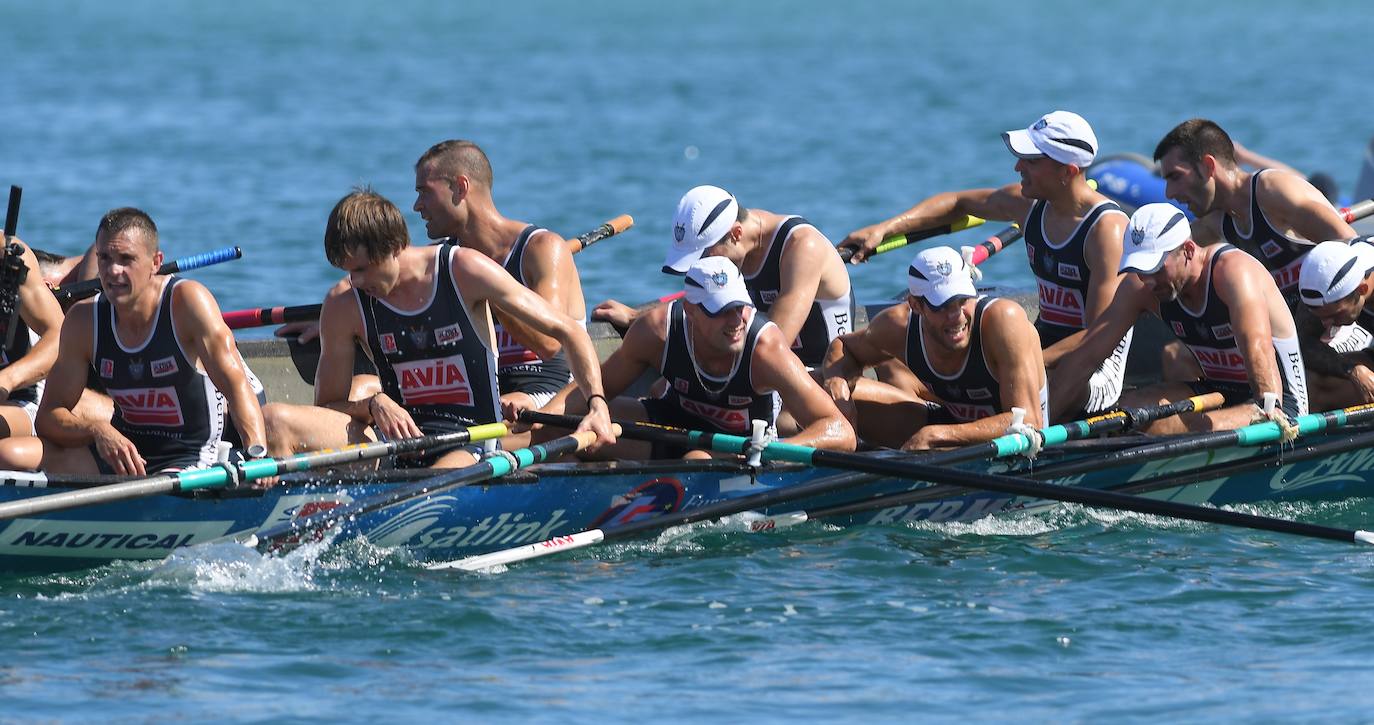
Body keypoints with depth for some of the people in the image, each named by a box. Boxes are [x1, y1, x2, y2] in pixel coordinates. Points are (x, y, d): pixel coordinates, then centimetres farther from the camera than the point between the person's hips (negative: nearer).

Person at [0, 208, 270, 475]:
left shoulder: (187, 300, -14)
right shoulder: (83, 320, -2)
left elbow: (235, 382, -24)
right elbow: (49, 415, 0)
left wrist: (256, 453, -41)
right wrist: (97, 430, -23)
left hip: (184, 464, -5)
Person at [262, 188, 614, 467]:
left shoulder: (465, 271, -5)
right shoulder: (344, 304, 2)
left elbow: (567, 331, 0)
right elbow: (328, 407, 6)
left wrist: (598, 405, -14)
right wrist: (373, 405, -16)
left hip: (470, 444, -4)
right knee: (277, 420, -20)